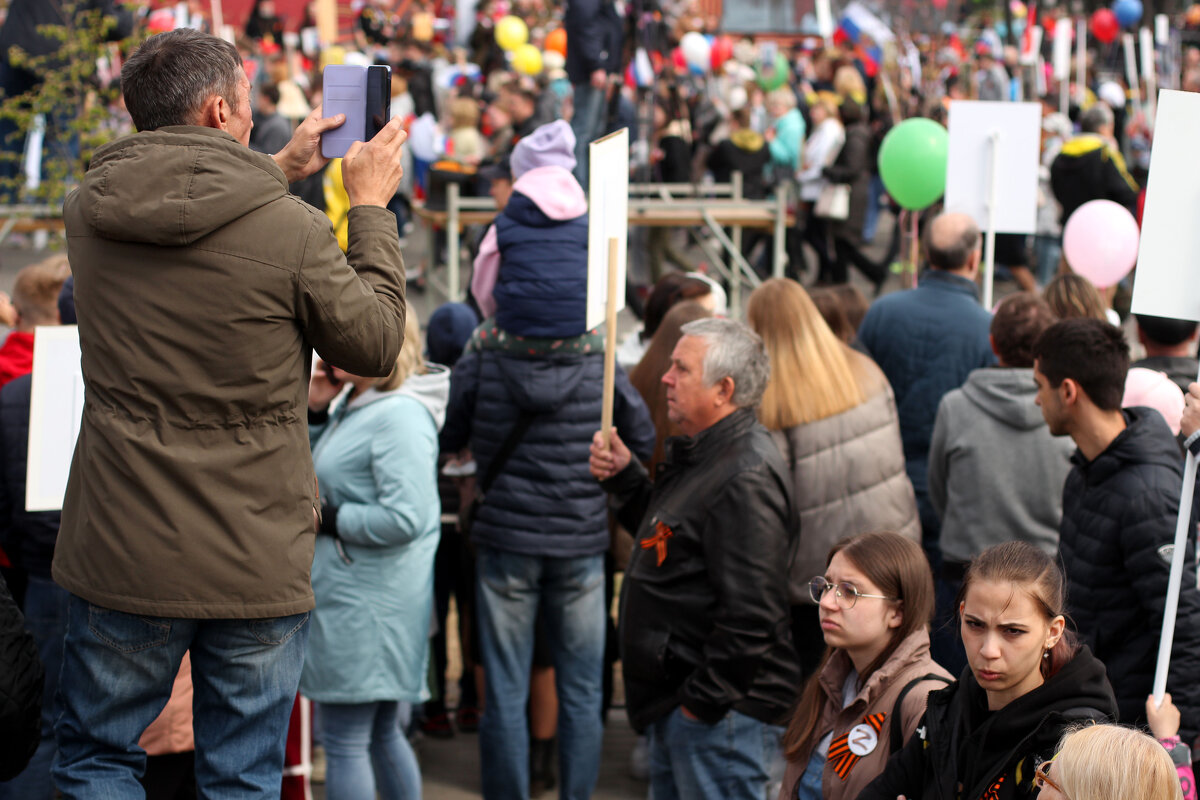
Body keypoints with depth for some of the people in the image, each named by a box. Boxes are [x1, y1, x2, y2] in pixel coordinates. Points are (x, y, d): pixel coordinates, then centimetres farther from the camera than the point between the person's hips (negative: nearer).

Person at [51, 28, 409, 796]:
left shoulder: (89, 211, -1)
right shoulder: (291, 228, -16)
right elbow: (376, 344, 0)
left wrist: (278, 170, 27)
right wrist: (371, 205, 9)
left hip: (120, 554, 3)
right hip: (255, 562, -2)